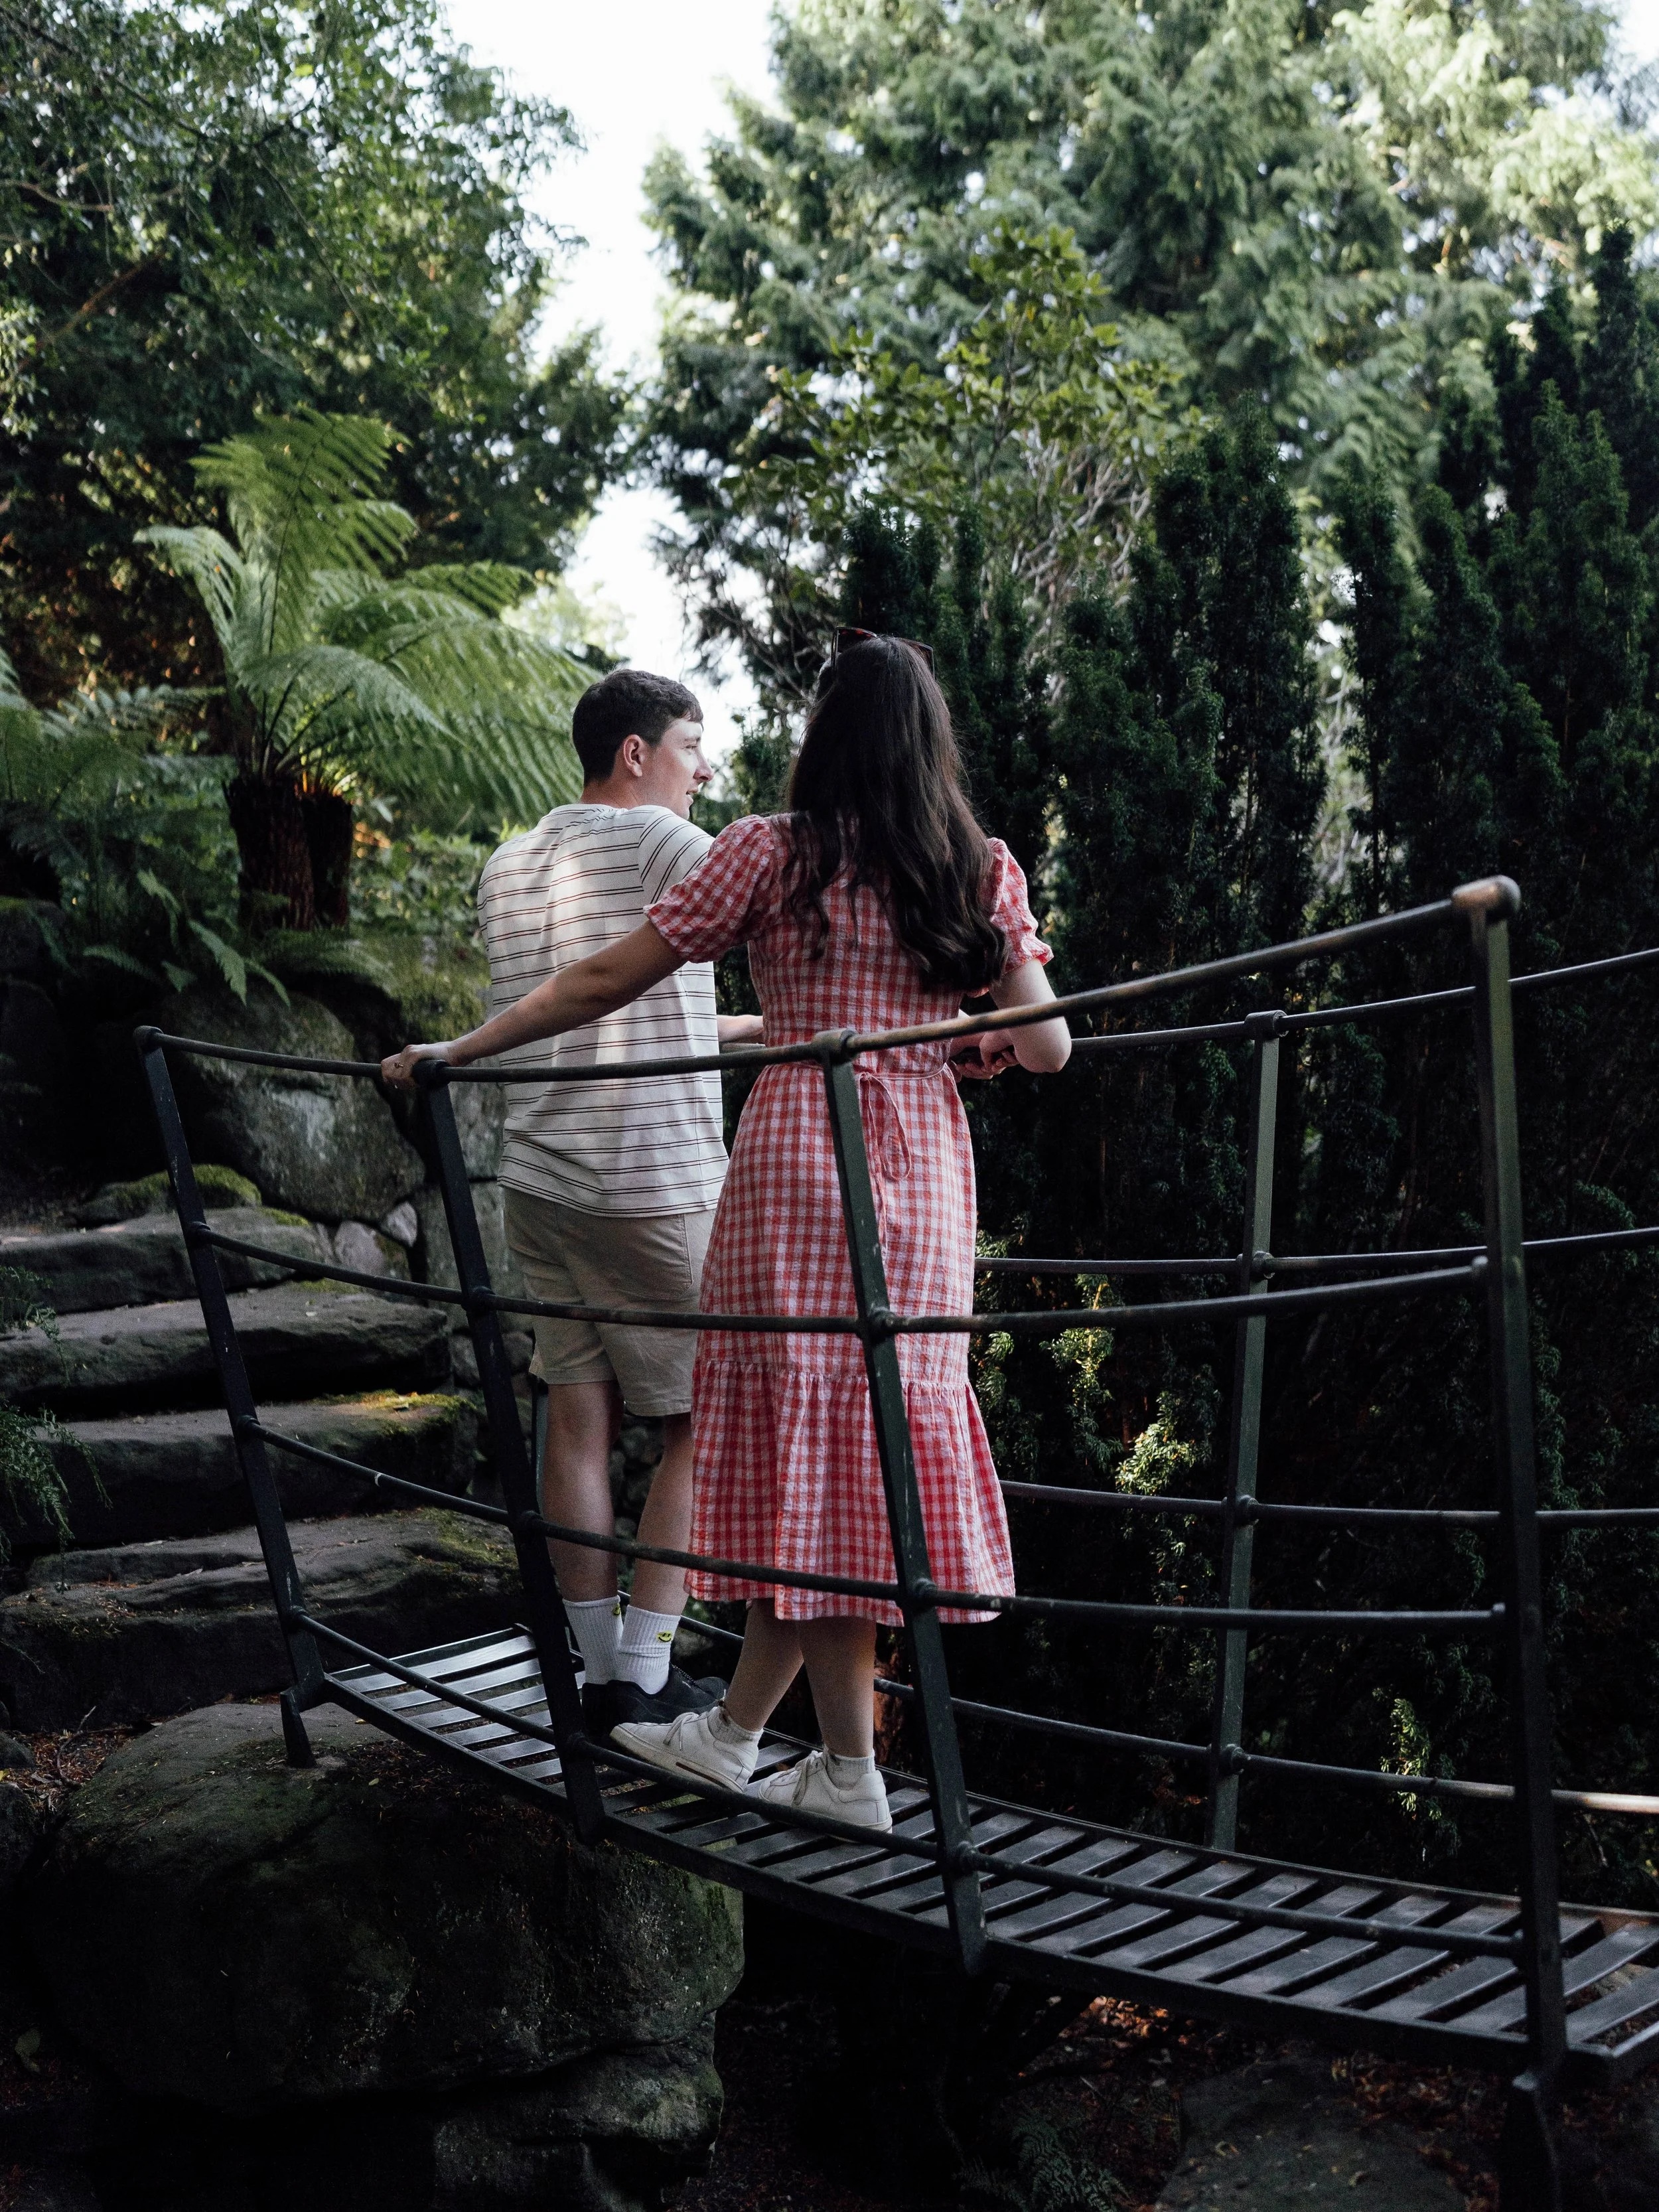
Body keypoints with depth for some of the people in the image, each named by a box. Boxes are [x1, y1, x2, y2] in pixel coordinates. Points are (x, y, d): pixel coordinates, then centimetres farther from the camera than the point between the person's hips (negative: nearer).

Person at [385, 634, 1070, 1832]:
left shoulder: (770, 852, -2)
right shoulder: (986, 870, 6)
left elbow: (607, 980, -2)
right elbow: (1047, 1047, 3)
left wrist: (460, 1048, 7)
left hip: (797, 1160, -3)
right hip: (924, 1169, 4)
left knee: (805, 1448, 6)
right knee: (871, 1439, 10)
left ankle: (852, 1769, 14)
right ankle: (735, 1731, 21)